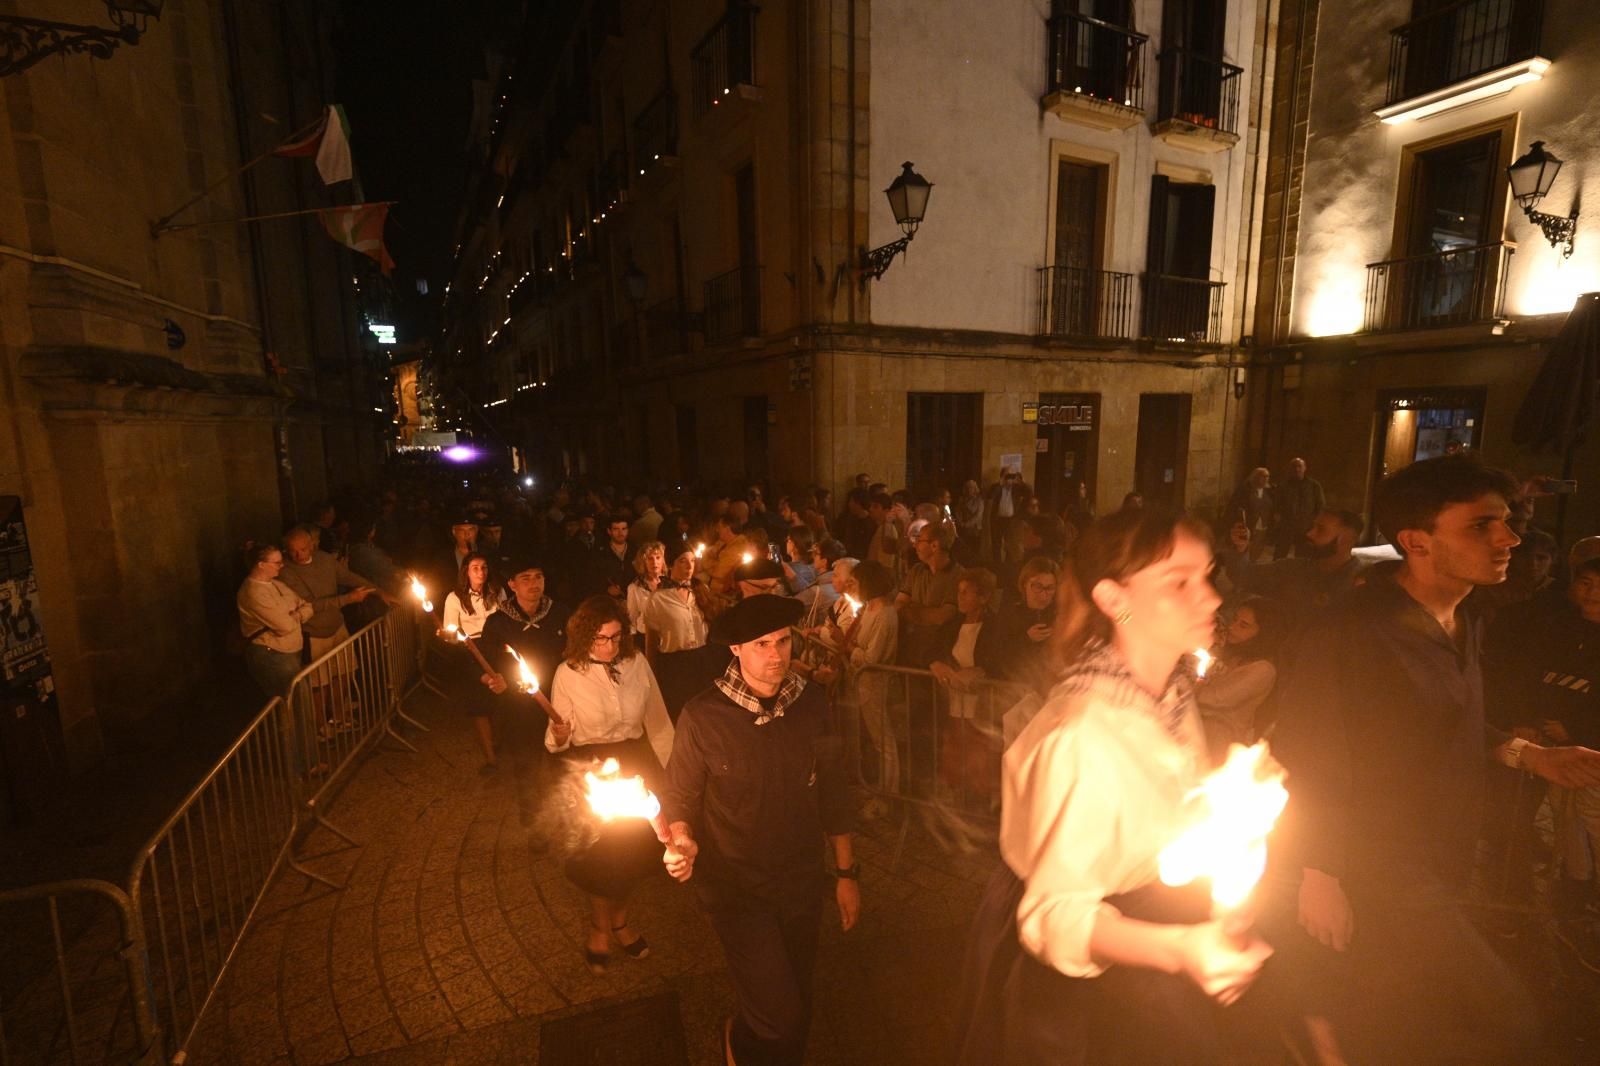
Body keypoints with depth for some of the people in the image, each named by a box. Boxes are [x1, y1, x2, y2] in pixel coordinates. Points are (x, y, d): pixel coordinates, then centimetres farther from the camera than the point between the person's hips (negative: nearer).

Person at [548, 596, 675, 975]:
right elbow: (557, 737, -7)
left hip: (637, 765, 2)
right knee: (603, 856, 9)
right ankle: (600, 928, 40)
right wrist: (558, 737, -30)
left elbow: (658, 723, -1)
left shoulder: (637, 663, -10)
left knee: (637, 849, 13)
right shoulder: (568, 673, -14)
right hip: (591, 773, -2)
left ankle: (618, 918, 44)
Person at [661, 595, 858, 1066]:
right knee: (779, 1019, -4)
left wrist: (846, 872, 5)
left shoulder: (811, 702, -10)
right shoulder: (703, 716, -20)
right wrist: (682, 842, -27)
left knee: (796, 1014, 18)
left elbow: (831, 791, 0)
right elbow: (679, 798, -7)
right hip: (737, 887, -3)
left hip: (802, 882, 3)